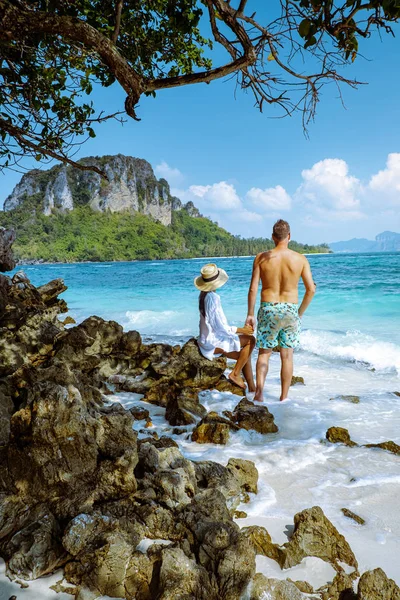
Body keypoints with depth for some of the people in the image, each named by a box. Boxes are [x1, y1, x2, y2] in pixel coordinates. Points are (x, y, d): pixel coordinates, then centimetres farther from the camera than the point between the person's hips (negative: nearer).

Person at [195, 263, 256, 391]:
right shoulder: (213, 298, -23)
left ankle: (252, 388, 16)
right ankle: (235, 374, -3)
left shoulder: (203, 295, 7)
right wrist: (241, 330, -12)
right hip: (214, 341, -9)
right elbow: (220, 326, -23)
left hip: (207, 338, 9)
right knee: (250, 340, -9)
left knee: (244, 355, 14)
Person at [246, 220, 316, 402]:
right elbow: (311, 289, -2)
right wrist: (300, 312, 10)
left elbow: (253, 289, -5)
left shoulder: (261, 258, -3)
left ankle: (259, 391, -3)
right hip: (290, 310, 1)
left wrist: (250, 314, 4)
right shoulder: (300, 259, -1)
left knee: (264, 353, 13)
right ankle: (284, 397, 20)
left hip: (268, 310, 0)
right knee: (287, 356, 12)